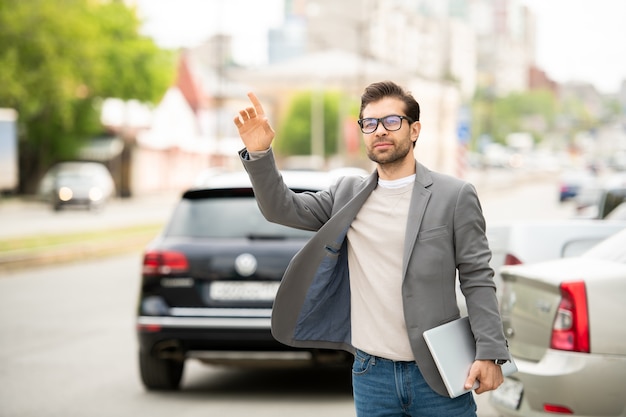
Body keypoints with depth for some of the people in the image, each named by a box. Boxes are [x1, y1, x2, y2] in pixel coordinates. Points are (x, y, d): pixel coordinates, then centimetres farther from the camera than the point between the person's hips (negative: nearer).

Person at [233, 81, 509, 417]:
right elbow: (282, 208, 7)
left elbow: (477, 280, -4)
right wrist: (259, 153, -10)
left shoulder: (455, 196, -2)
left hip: (437, 375, -3)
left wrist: (489, 353, -12)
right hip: (371, 374, 3)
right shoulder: (347, 194, 9)